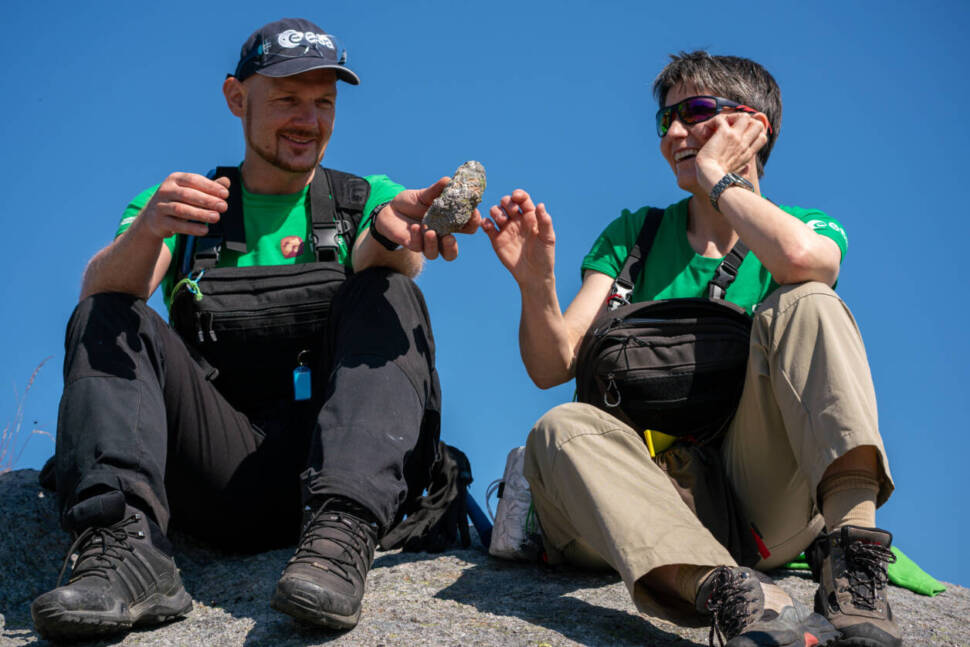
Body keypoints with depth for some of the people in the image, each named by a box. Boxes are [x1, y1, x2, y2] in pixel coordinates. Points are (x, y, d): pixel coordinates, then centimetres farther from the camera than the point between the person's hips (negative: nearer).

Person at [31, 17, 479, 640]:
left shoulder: (368, 199, 17)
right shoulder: (182, 201, 18)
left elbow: (379, 263, -9)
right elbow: (102, 288, -3)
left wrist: (390, 232, -35)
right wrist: (147, 230, -27)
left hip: (338, 453, -1)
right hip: (221, 466, 1)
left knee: (390, 295, -20)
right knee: (107, 318, -15)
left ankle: (342, 532, -40)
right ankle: (129, 545, -39)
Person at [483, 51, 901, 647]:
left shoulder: (812, 227, 12)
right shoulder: (632, 235, 19)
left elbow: (798, 258, -17)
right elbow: (554, 366, 7)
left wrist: (716, 176, -1)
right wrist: (536, 282, -13)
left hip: (770, 500, -2)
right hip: (661, 490, 2)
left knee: (806, 304, -21)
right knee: (563, 428, -27)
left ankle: (852, 555, -40)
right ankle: (728, 592, -50)